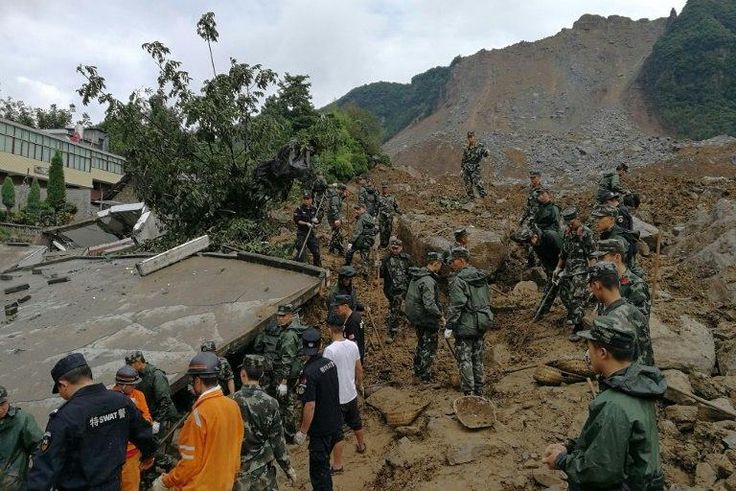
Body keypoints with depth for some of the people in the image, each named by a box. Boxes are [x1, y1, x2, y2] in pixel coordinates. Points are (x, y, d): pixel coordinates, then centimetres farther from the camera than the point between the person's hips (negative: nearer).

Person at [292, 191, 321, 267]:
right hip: (302, 233, -4)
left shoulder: (314, 209, 7)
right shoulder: (299, 209, -6)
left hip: (311, 233, 4)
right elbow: (297, 221, -14)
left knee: (316, 252, 8)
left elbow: (318, 221, 8)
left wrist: (316, 220, -16)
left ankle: (317, 266, 25)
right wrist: (306, 223, -24)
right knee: (299, 250, -12)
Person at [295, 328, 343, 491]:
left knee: (318, 470, 4)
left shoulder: (309, 373, -24)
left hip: (321, 429, -8)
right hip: (336, 424, 8)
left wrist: (302, 432, -14)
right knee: (324, 465, 25)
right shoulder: (331, 363, -2)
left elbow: (310, 406, -25)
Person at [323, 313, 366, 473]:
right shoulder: (353, 345, -4)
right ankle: (361, 446, 50)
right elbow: (359, 369, 7)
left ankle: (337, 465, 16)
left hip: (337, 398, -7)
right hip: (352, 394, 7)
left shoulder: (330, 350, -25)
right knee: (356, 423, 28)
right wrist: (360, 384, 24)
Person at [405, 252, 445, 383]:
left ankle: (417, 371, 37)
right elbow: (429, 305, -31)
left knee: (422, 344, 24)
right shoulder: (428, 281, -25)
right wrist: (440, 316, -18)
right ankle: (425, 377, 12)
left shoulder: (416, 276, 6)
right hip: (426, 319, -10)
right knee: (429, 348, 4)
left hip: (415, 317, 10)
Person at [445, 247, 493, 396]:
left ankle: (468, 393, 4)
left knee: (465, 360, 1)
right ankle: (479, 391, 25)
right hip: (481, 325, 8)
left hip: (465, 326, -8)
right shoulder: (481, 277, 9)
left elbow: (455, 306, -21)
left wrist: (449, 327, -16)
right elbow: (487, 299, 16)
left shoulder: (458, 280, -17)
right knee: (478, 358, 17)